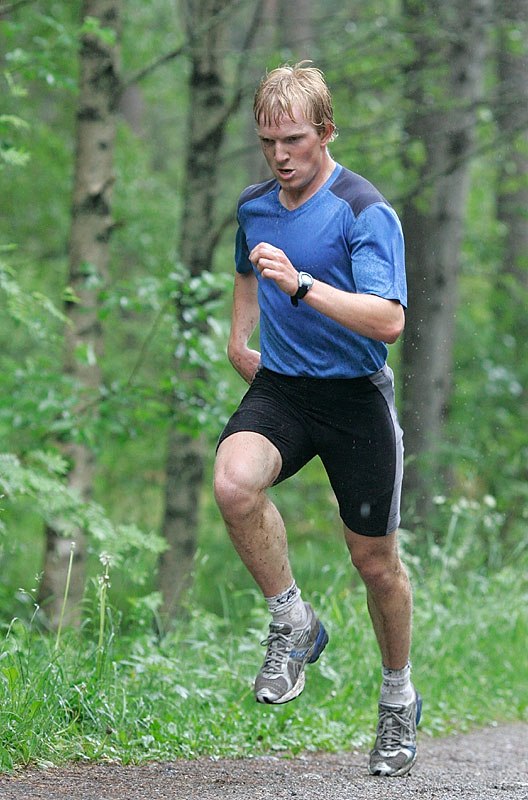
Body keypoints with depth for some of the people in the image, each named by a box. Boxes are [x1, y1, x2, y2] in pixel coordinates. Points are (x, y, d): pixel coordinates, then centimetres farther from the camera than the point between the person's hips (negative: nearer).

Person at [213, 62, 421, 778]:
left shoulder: (366, 213, -14)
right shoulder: (254, 206, 6)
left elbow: (388, 320, -26)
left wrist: (300, 285, -34)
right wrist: (239, 341, 19)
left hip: (356, 396, -4)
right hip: (280, 388, 4)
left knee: (376, 561, 6)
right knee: (233, 482, -29)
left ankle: (399, 698, 31)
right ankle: (294, 624, -8)